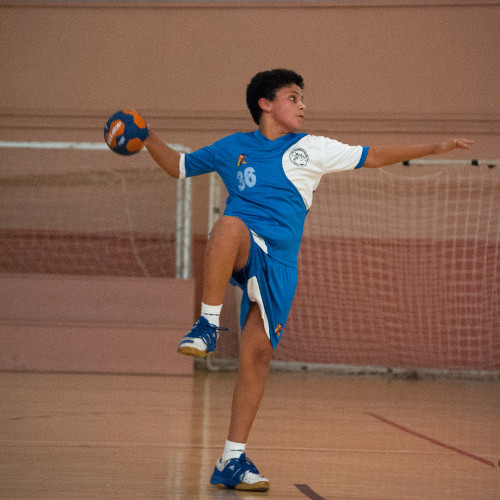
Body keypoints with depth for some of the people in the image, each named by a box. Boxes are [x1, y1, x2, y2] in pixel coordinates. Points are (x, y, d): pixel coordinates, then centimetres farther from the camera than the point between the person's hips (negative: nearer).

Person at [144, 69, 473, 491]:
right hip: (243, 249, -2)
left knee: (258, 354, -6)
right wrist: (148, 138, 7)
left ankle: (232, 461, 0)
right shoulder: (232, 148, 12)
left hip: (279, 266, 2)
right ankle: (208, 324, -33)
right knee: (231, 225, -39)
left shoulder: (312, 149, 13)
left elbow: (372, 157, 17)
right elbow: (178, 166, 23)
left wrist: (433, 148, 12)